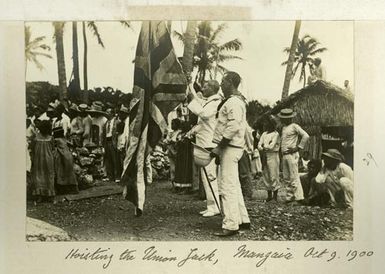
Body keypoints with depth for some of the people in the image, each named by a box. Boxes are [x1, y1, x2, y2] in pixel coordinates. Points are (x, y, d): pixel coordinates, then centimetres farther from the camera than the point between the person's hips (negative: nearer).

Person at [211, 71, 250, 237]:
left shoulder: (233, 102, -14)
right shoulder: (237, 101, 20)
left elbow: (233, 127, -24)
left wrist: (219, 146, -22)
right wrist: (220, 149, 21)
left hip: (230, 148, -11)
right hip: (230, 148, 11)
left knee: (227, 187, -10)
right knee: (233, 186, 15)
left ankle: (231, 225, -7)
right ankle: (243, 220, 22)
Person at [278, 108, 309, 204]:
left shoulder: (294, 126, -5)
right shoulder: (284, 127, 18)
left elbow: (306, 136, -12)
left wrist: (298, 147, -12)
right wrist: (282, 152, 14)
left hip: (292, 155, -8)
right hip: (284, 155, 8)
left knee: (294, 177, -10)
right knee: (286, 178, 8)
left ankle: (297, 198, -9)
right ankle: (289, 197, 13)